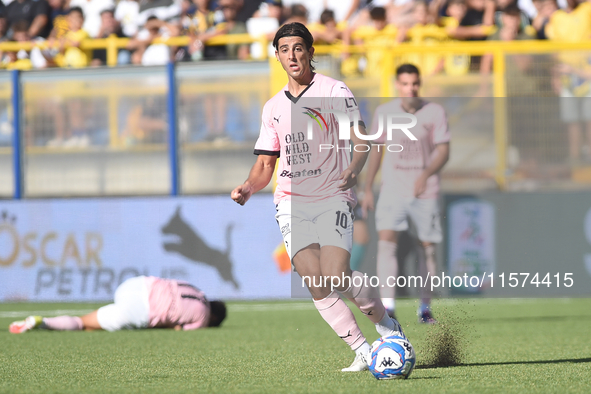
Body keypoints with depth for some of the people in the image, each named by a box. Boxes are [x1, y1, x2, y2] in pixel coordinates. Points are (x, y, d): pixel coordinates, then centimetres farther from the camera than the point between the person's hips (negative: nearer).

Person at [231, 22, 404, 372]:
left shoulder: (335, 91, -1)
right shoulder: (273, 107, 15)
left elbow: (361, 139, -8)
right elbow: (265, 164, 19)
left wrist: (353, 170, -29)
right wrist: (249, 188, -2)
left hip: (332, 199, -4)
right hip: (292, 204, 4)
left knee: (337, 275, -18)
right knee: (315, 284, -12)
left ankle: (385, 323, 8)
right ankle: (362, 350, -4)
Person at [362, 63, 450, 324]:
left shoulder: (435, 112, -2)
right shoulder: (384, 112, 3)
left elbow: (443, 151, -5)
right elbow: (376, 149, 13)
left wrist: (426, 174, -23)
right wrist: (368, 189, 13)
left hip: (425, 192, 0)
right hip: (392, 191, 0)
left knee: (427, 249, 4)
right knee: (386, 241, -18)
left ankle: (425, 308, 19)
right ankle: (387, 305, -25)